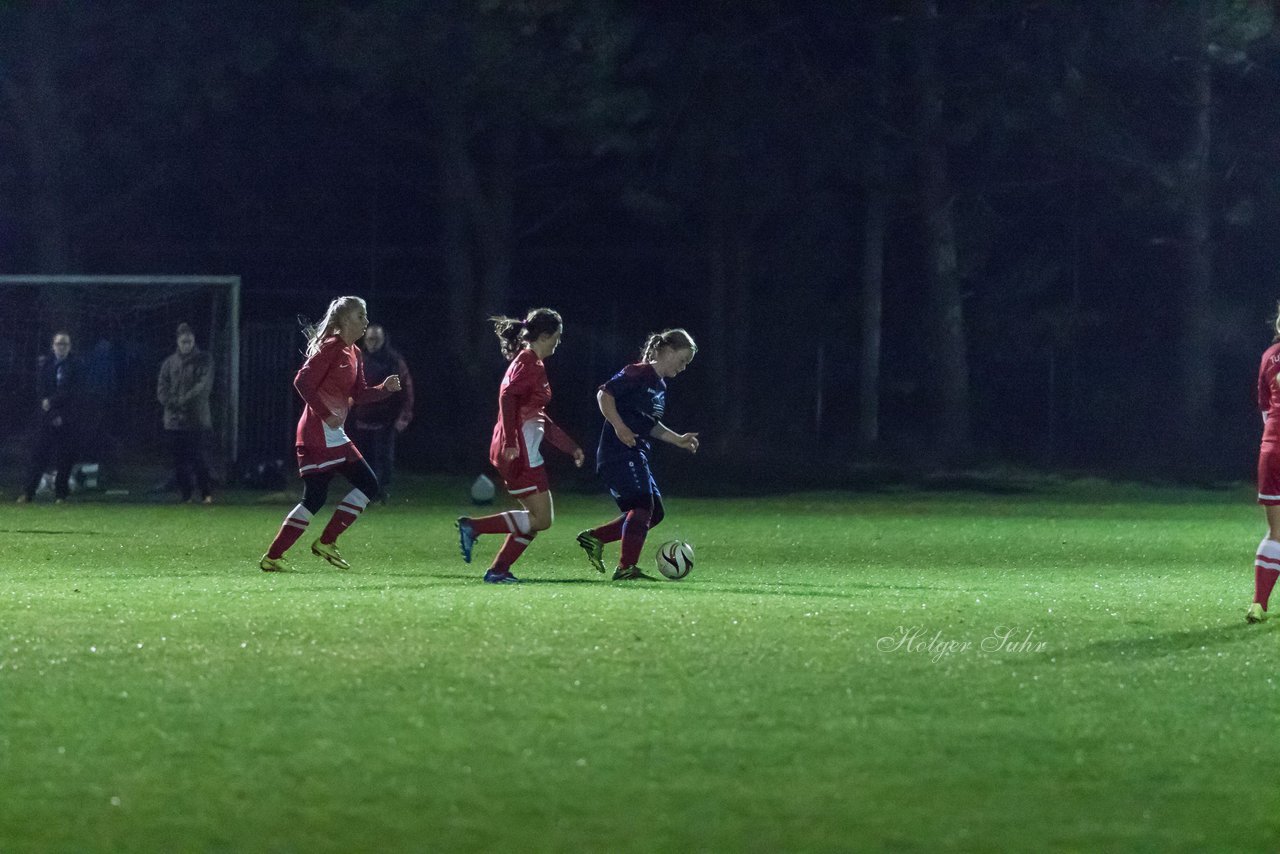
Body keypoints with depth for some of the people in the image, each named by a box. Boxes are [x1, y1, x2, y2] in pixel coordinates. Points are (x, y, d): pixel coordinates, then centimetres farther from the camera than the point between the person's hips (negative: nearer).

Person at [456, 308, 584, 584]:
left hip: (517, 451, 10)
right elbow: (507, 397, -24)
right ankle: (474, 527, -12)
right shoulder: (529, 363, -9)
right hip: (519, 451, -10)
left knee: (536, 518, 11)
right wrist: (511, 442, -30)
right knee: (541, 519, -9)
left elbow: (541, 419, 28)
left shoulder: (531, 363, 22)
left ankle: (498, 571, 8)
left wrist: (571, 447, 28)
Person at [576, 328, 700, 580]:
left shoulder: (660, 385, 20)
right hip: (619, 452, -10)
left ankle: (594, 538, 12)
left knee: (654, 512, 7)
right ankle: (626, 567, -17)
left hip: (636, 454, 10)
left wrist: (678, 440, 20)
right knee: (643, 505, -17)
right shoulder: (639, 373, -9)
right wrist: (620, 427, -23)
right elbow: (604, 394, -16)